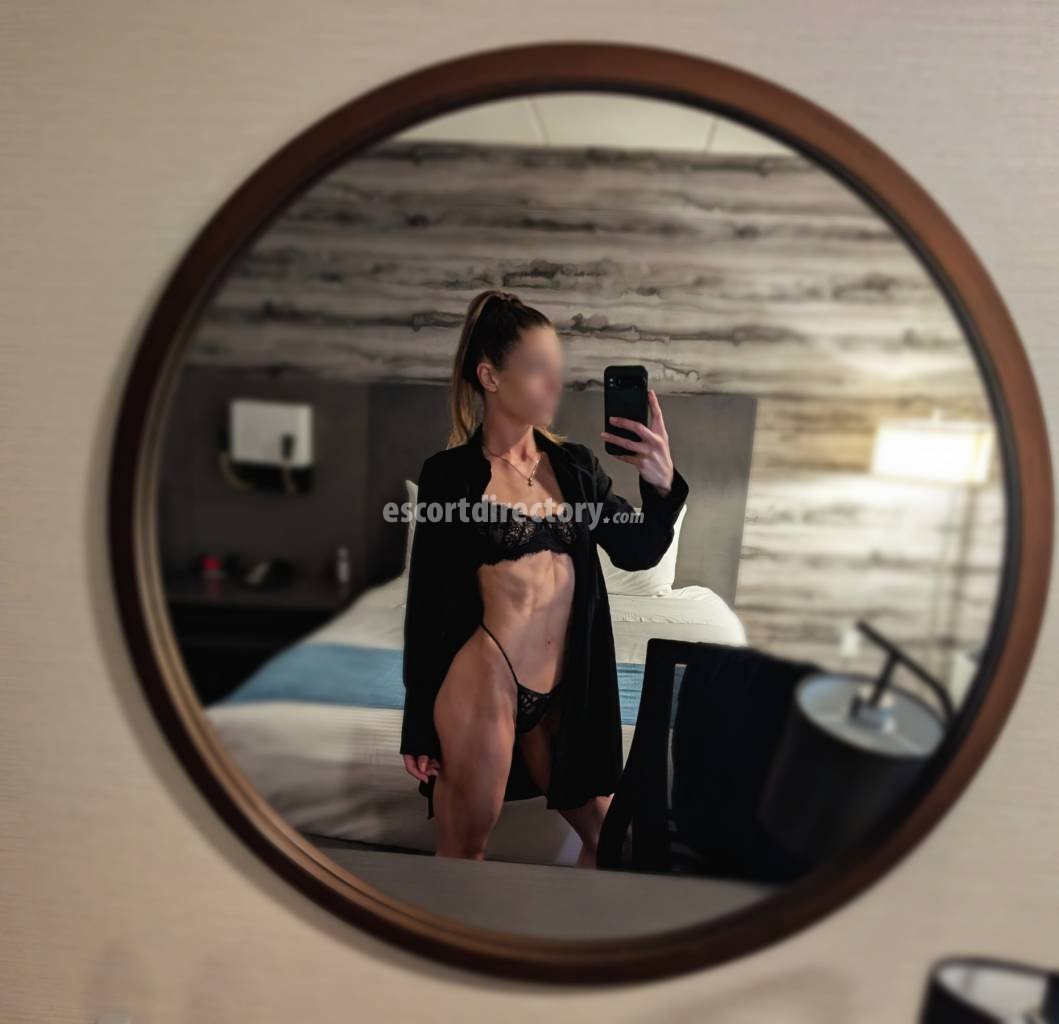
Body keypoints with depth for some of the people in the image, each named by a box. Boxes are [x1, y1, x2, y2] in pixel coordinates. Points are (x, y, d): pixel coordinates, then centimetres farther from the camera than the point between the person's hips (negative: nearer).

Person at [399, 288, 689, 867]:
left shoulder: (575, 464, 5)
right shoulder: (450, 474, -8)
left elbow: (637, 554, 4)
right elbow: (427, 601, -5)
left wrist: (661, 485, -16)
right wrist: (419, 725, -2)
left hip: (563, 692, 5)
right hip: (483, 682, -5)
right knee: (464, 850, 14)